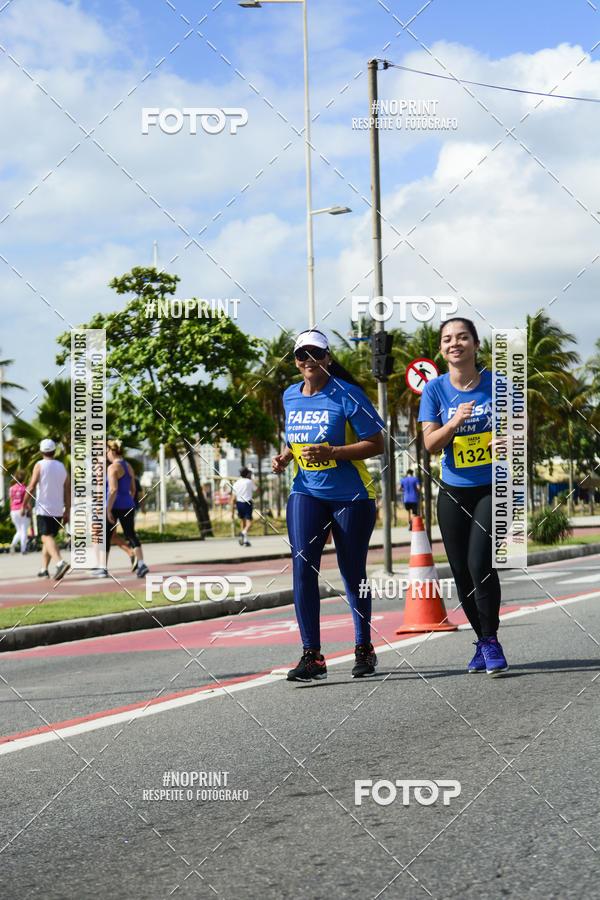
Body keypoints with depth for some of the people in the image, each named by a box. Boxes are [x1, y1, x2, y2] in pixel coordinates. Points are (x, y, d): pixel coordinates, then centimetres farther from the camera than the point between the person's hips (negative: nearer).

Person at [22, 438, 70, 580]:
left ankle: (60, 563, -36)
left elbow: (31, 487, -10)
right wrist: (67, 512, 12)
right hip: (58, 510, 5)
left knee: (47, 538, -14)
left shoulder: (40, 465, -5)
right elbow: (68, 492, 8)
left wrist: (24, 505, 0)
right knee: (48, 538, 18)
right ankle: (44, 569, 20)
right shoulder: (62, 467, 9)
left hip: (44, 509, -5)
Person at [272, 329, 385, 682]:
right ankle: (312, 657, -12)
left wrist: (330, 452, -23)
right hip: (306, 493, 4)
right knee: (303, 565, -12)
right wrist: (285, 457, 4)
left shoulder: (347, 396, -11)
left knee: (353, 573, 5)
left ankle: (364, 649, 25)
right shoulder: (291, 397, 9)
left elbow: (376, 444, -12)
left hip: (351, 496, -4)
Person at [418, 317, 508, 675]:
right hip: (453, 492, 3)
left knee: (480, 564, -16)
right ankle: (483, 641, 23)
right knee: (462, 572, 6)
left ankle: (491, 641, -1)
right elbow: (430, 443, -6)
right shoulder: (435, 389, -1)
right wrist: (454, 423, -24)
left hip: (493, 488, -2)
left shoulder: (497, 383, -4)